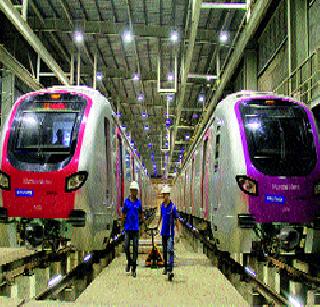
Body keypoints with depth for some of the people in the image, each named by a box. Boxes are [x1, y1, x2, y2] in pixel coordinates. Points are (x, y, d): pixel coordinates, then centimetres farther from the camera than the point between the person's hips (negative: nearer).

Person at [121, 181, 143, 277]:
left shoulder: (138, 202, 5)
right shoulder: (126, 201, 3)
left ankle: (133, 268, 7)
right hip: (128, 227, 0)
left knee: (135, 247, 0)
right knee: (126, 246, -7)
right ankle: (129, 262, 20)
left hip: (136, 228, 0)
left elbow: (141, 214, 11)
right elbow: (123, 214, 7)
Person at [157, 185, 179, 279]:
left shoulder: (173, 206, -13)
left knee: (170, 250, -15)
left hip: (170, 232, -7)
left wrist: (178, 231, -16)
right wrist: (159, 222, 36)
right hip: (164, 232, 7)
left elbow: (176, 220, -13)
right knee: (164, 250, 14)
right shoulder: (162, 205, 7)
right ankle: (166, 268, 26)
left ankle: (170, 270, -20)